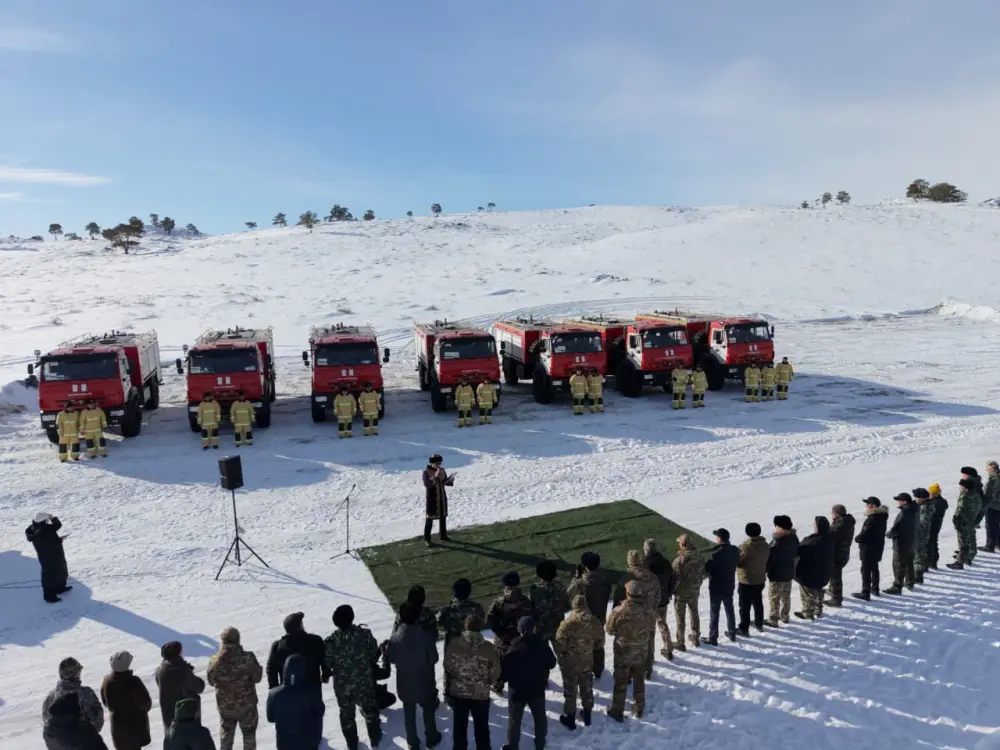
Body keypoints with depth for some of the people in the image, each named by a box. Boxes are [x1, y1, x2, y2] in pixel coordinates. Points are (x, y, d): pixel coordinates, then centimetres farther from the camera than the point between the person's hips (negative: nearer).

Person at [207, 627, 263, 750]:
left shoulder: (216, 661, -19)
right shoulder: (248, 658, -24)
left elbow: (211, 681, -1)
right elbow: (257, 677, -13)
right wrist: (259, 668, 5)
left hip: (225, 705, 2)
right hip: (247, 704, -2)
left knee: (226, 732, 26)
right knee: (249, 732, 18)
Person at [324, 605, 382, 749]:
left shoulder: (331, 641, -24)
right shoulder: (365, 634, -21)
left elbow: (326, 665, -11)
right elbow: (374, 655, -6)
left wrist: (329, 673, 12)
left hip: (342, 685, -1)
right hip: (365, 681, 1)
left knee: (347, 713, 23)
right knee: (370, 709, 24)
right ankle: (375, 738, 40)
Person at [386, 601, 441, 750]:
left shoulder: (395, 638, -20)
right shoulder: (426, 636, -24)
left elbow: (390, 659, -5)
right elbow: (434, 659, -13)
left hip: (405, 684, 1)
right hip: (425, 683, -1)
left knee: (409, 714, 21)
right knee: (428, 711, 24)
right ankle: (431, 738, 41)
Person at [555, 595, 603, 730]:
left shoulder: (568, 623, -23)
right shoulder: (595, 622, -10)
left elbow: (559, 642, -17)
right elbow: (600, 640, 3)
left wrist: (560, 657, 1)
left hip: (570, 663, -4)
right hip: (587, 662, 4)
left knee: (570, 690, 12)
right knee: (587, 689, 21)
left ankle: (569, 718, 22)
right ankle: (587, 715, 35)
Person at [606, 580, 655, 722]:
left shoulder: (619, 611, -28)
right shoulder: (648, 610, -16)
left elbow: (609, 629, -13)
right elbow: (652, 626, 3)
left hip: (623, 653, -3)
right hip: (641, 652, 3)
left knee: (620, 682, 14)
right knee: (639, 681, 22)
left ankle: (617, 711, 26)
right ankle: (639, 709, 37)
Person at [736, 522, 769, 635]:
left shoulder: (745, 547, -27)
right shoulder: (765, 546, -4)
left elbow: (736, 561, -18)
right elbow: (767, 561, 9)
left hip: (746, 581, -7)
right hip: (760, 580, 7)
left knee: (745, 606, 4)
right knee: (758, 603, 22)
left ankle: (744, 628, 11)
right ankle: (759, 624, 37)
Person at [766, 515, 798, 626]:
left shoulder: (777, 542, -30)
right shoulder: (794, 538, -6)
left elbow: (770, 559, -22)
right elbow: (796, 554, 9)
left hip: (776, 574, -7)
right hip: (789, 572, 7)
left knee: (774, 598, 8)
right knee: (786, 596, 23)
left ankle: (773, 620, 17)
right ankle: (785, 616, 37)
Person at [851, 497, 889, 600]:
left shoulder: (871, 520, -29)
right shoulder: (882, 517, 1)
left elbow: (863, 535, -26)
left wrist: (857, 538, -4)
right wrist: (860, 538, 7)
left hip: (868, 549, -9)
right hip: (878, 547, 9)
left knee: (866, 570, 2)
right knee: (874, 568, 23)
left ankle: (865, 593, 8)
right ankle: (875, 589, 37)